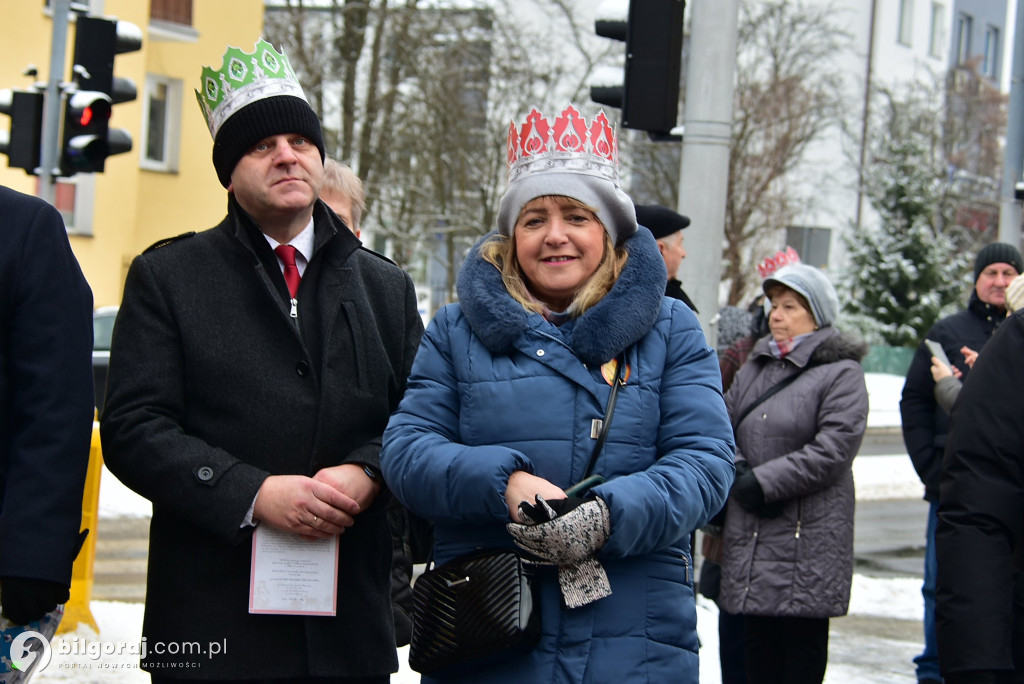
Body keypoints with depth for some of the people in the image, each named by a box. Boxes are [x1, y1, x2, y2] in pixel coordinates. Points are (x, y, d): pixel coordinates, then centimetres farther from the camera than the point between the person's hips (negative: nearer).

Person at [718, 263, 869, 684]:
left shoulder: (841, 373, -5)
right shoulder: (756, 365, 16)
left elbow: (833, 450, -16)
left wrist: (763, 483, -16)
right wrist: (737, 474, -8)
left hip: (809, 537, -6)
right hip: (750, 535, 6)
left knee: (802, 644, -2)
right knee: (757, 641, 9)